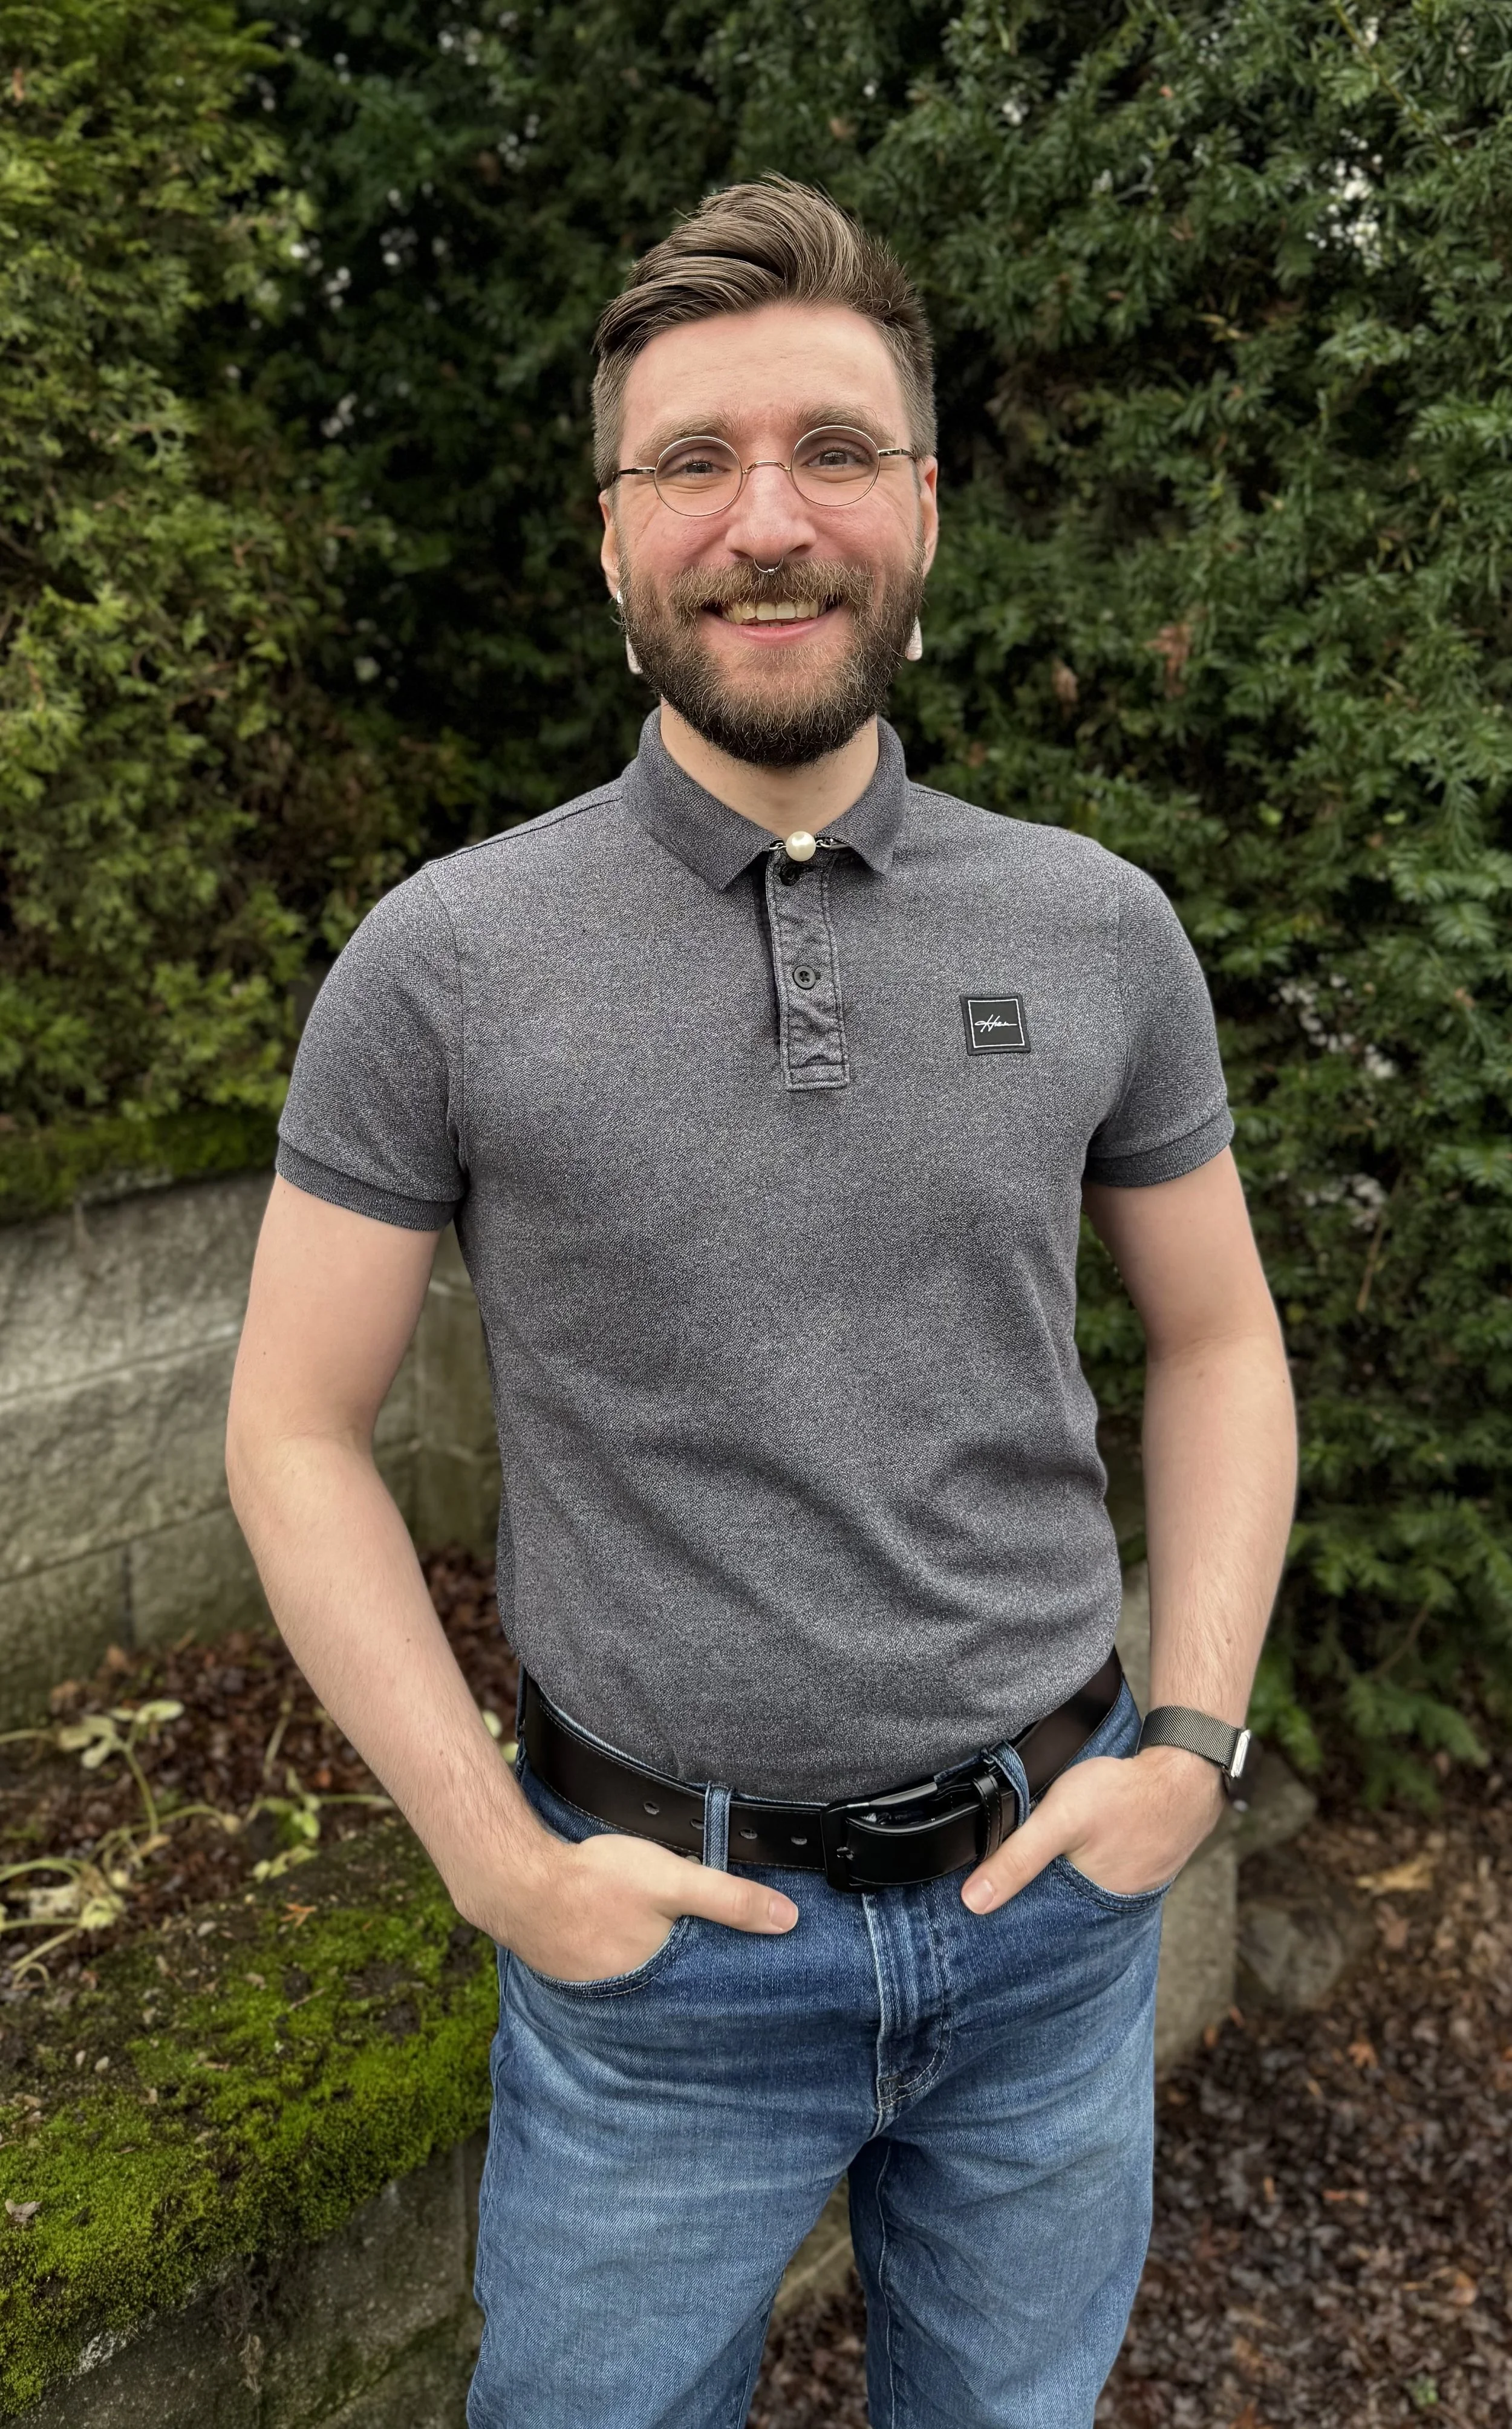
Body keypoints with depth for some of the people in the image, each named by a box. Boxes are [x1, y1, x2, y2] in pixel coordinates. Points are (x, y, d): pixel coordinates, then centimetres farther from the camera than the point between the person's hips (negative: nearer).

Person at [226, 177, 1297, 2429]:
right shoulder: (440, 961, -12)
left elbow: (1218, 1340, 6)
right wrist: (500, 1861, -10)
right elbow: (300, 1434, -6)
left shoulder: (1100, 929, -4)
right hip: (662, 1931, -2)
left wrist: (1194, 1739, -3)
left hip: (1057, 1905, 3)